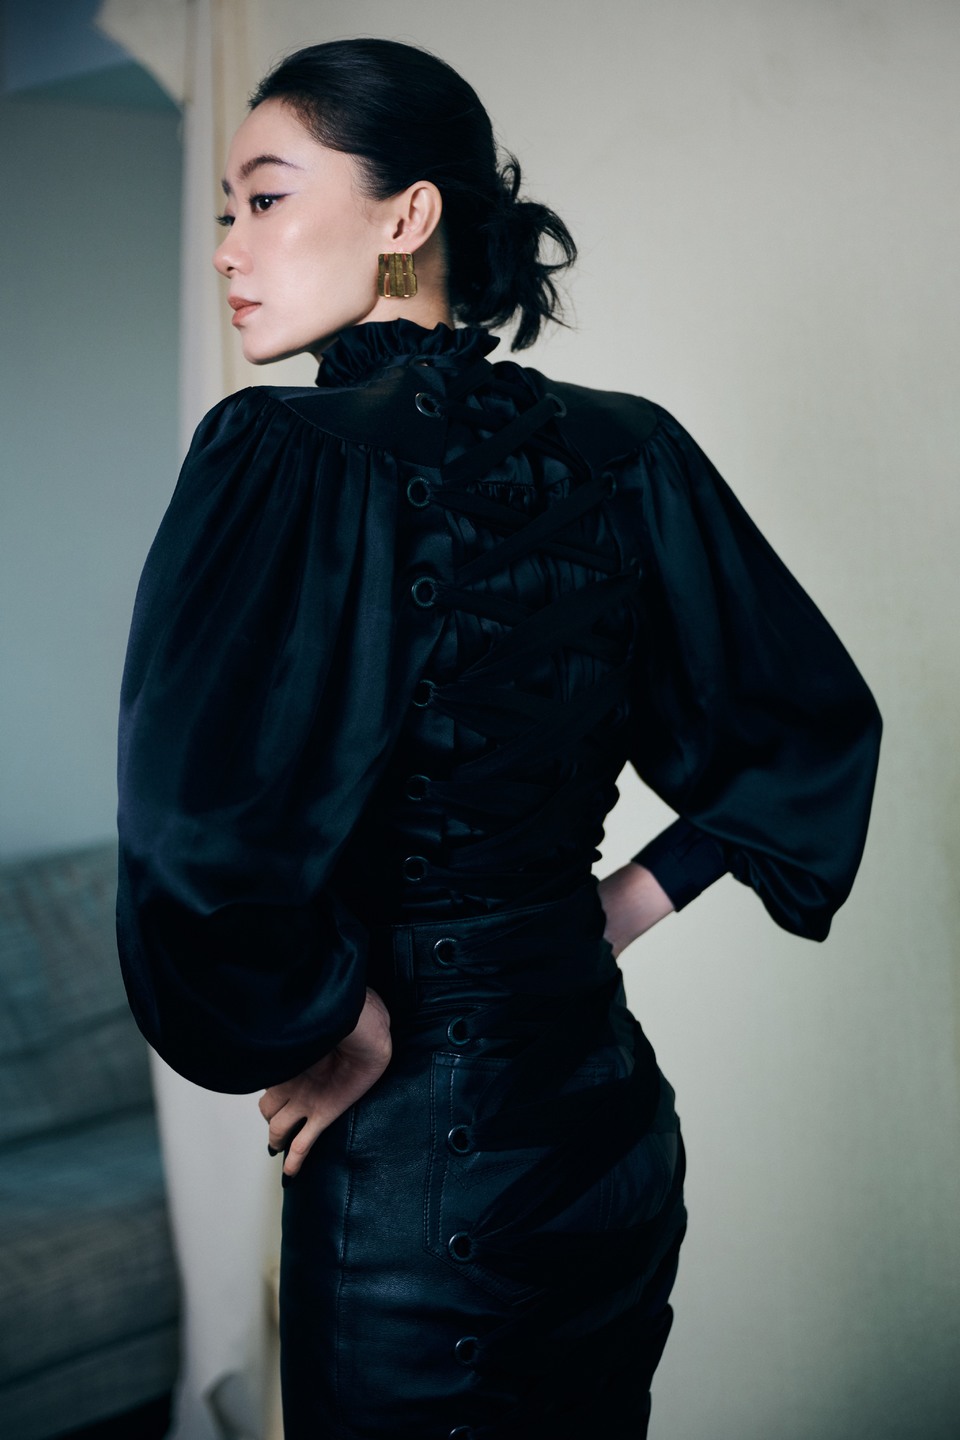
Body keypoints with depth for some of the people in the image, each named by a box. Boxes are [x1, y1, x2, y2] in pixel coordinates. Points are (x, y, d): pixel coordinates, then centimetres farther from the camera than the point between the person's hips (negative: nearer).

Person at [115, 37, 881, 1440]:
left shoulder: (286, 454, -17)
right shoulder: (625, 452, 1)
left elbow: (209, 838, -30)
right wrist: (620, 906, 10)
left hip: (416, 1147, -6)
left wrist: (335, 1033, -14)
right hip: (615, 1104, 6)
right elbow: (817, 726, 11)